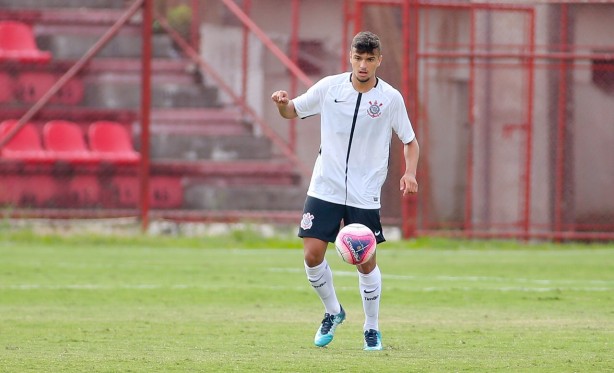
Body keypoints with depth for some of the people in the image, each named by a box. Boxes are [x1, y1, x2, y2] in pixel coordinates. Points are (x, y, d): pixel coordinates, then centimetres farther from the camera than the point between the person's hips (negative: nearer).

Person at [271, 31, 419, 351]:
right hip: (325, 188, 1)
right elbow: (292, 111, 11)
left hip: (365, 195, -1)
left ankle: (372, 329, 17)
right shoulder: (329, 87, -1)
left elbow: (410, 141, 6)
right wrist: (282, 102, -13)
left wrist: (409, 173, -12)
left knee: (366, 262, -1)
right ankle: (332, 312, 18)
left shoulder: (391, 98, -4)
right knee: (313, 253, -7)